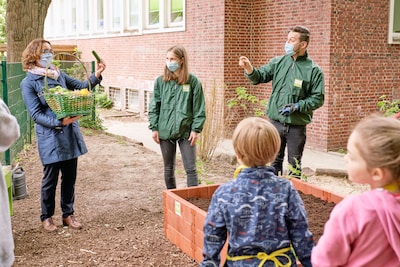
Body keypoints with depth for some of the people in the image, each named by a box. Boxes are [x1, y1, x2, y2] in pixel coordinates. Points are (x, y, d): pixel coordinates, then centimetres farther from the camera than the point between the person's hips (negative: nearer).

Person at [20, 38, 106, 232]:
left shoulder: (59, 74, 9)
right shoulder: (28, 83, -7)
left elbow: (82, 87, 14)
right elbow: (36, 114, -12)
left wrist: (96, 75, -4)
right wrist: (59, 122, -25)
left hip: (70, 135, 5)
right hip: (50, 138, -5)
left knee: (70, 177, 11)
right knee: (50, 179, 7)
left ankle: (68, 214, 26)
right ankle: (46, 217, 25)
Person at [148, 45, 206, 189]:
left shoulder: (192, 81, -5)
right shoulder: (160, 81, 1)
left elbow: (199, 107, -4)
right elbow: (154, 106, 4)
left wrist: (196, 129, -8)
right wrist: (154, 128, -1)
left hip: (186, 131, -2)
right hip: (165, 131, 3)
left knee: (191, 169, 0)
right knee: (168, 169, 14)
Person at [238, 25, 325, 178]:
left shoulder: (314, 70, -5)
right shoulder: (278, 62, 4)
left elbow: (318, 99, -7)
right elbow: (259, 77, -2)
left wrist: (297, 106, -18)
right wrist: (249, 69, -22)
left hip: (297, 126, -3)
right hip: (275, 122, 3)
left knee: (294, 164, 10)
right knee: (274, 161, 13)